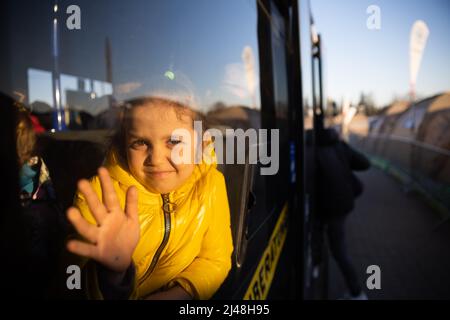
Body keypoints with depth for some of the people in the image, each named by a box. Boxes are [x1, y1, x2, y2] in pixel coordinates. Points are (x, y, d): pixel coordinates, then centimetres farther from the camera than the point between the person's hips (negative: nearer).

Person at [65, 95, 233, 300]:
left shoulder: (211, 183, -10)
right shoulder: (100, 194, -17)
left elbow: (215, 260, -2)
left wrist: (183, 292, -18)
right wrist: (115, 270, -38)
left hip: (178, 293, 1)